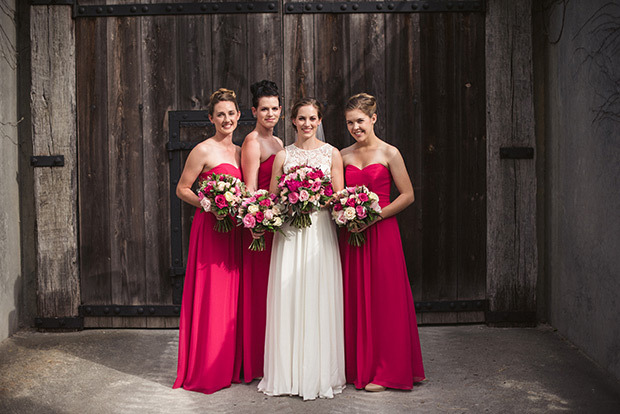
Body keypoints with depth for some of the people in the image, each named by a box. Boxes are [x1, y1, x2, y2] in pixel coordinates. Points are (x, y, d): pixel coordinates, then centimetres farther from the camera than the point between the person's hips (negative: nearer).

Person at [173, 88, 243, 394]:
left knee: (231, 296, 11)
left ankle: (229, 366, 22)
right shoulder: (203, 151, -6)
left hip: (233, 230, 7)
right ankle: (205, 372, 9)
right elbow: (182, 189, -6)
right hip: (209, 228, -7)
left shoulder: (239, 152, 14)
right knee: (209, 297, -3)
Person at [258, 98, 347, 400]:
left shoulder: (331, 154, 7)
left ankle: (320, 374, 10)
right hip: (289, 231, 1)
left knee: (320, 298, -1)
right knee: (288, 297, 0)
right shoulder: (283, 155, 9)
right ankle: (288, 373, 11)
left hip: (320, 229, -1)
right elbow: (272, 198, 9)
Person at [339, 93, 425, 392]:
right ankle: (357, 367, 18)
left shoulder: (389, 153, -2)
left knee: (383, 299, -1)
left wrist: (375, 215, -12)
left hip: (381, 232, -4)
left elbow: (407, 195, -3)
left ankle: (385, 371, 10)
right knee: (353, 299, 6)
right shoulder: (343, 156, 11)